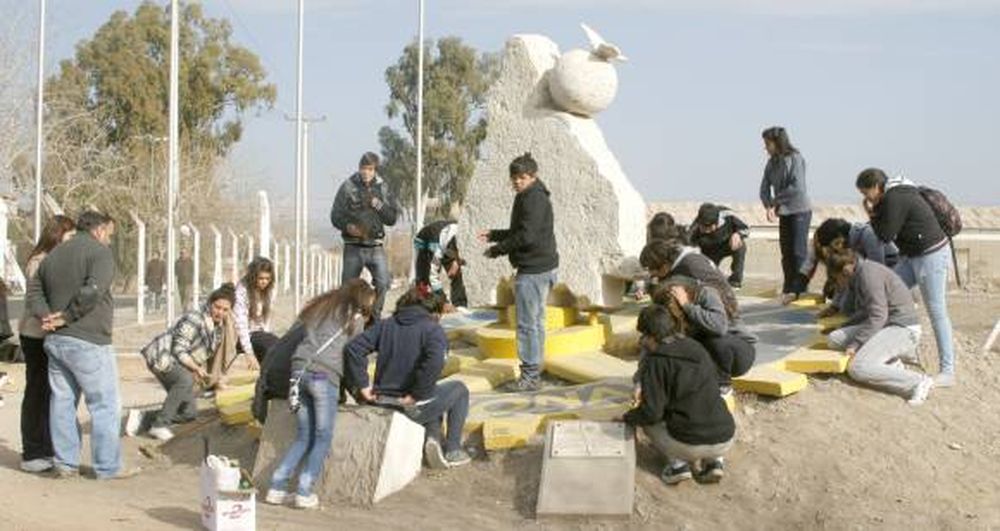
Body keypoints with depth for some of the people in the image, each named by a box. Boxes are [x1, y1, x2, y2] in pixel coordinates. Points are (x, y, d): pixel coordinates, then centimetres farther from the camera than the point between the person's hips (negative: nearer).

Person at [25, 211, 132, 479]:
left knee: (62, 401, 13)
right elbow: (92, 291, -24)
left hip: (55, 340, 8)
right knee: (105, 404, 0)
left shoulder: (54, 254, 16)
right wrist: (66, 317, -14)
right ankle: (108, 467, 3)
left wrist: (46, 316, -1)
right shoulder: (99, 252, -10)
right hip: (88, 342, -8)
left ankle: (65, 463, 17)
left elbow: (34, 290, 13)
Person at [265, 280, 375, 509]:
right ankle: (304, 493, -4)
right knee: (323, 438, 3)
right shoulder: (355, 318, 9)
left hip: (299, 367, 6)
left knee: (303, 437, 13)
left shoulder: (322, 307, 25)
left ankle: (276, 488, 6)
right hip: (324, 374, -6)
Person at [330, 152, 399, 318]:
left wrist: (379, 206, -9)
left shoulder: (382, 187, 7)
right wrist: (347, 226, -18)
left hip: (376, 246, 2)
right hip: (354, 247, -2)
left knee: (383, 283, -10)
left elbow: (392, 218, 7)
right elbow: (335, 216, 0)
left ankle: (375, 316, 4)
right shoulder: (348, 187, -1)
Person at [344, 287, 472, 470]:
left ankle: (433, 437, 18)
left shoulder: (385, 325, 7)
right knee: (459, 389, 25)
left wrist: (363, 385, -1)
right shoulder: (433, 329, -9)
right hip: (413, 406, -6)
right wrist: (416, 395, -19)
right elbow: (435, 361, -28)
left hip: (383, 401, 6)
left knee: (433, 393, 37)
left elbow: (352, 348, -2)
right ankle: (452, 451, 24)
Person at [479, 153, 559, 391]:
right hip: (541, 267, 11)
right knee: (535, 322, 14)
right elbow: (519, 232, 24)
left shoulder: (534, 199, -14)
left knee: (528, 324, -7)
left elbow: (527, 236, -21)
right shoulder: (529, 197, 17)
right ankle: (533, 374, 21)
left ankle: (530, 376, -4)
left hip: (533, 270, -11)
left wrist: (497, 250, -13)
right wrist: (493, 235, 13)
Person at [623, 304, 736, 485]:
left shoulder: (656, 361, -10)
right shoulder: (697, 348, 10)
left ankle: (677, 463, 5)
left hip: (691, 446, -5)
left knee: (647, 420, 20)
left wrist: (627, 417, 10)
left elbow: (651, 413, -11)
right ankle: (713, 461, 16)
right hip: (726, 440, 5)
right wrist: (649, 392, 32)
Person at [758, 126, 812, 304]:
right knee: (786, 253, 8)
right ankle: (788, 290, 16)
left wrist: (775, 201, -14)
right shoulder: (772, 163, 8)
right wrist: (768, 207, -12)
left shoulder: (795, 159, -12)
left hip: (799, 211, -6)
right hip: (783, 214, 6)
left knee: (799, 252, -5)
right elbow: (764, 188, 6)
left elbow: (797, 187, -21)